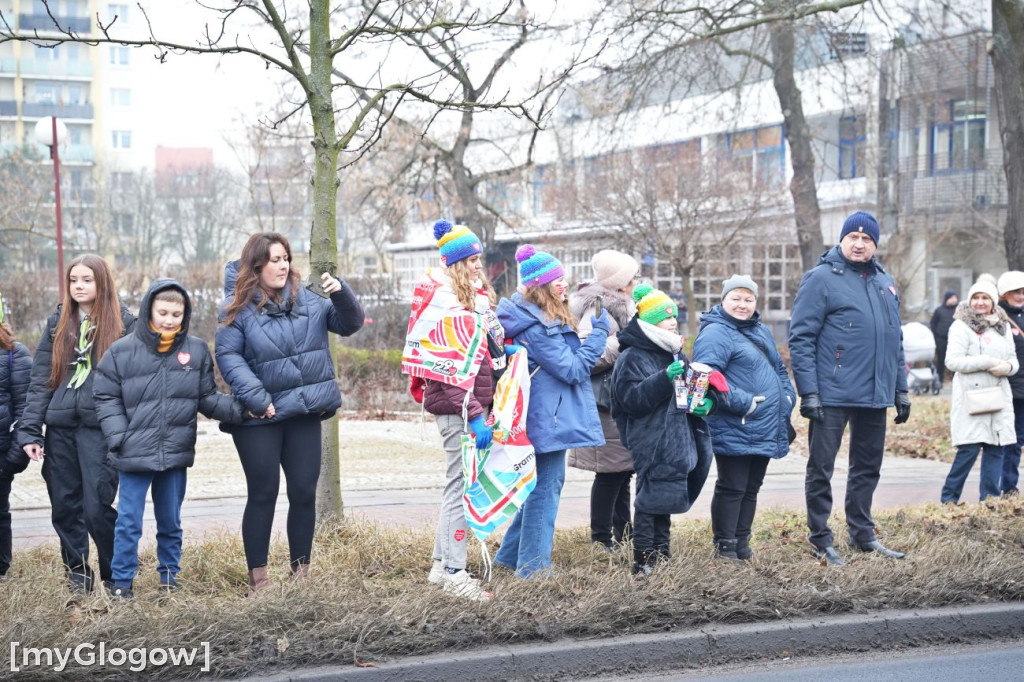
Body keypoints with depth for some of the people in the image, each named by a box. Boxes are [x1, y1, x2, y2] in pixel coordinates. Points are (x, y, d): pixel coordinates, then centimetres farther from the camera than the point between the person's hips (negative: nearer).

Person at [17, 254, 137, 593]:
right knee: (64, 506, 7)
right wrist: (29, 431, 1)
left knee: (97, 507, -8)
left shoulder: (123, 322, 2)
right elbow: (40, 380, 8)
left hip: (100, 427, -4)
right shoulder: (58, 322, 11)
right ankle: (77, 575, 21)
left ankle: (116, 577, 8)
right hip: (60, 427, 4)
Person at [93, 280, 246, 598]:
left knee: (171, 522, 15)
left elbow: (208, 398, 4)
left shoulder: (197, 350, 1)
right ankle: (121, 582, 14)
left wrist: (238, 409, -12)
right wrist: (118, 438, -12)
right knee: (129, 523, 2)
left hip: (177, 453, 2)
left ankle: (169, 578, 28)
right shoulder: (121, 352, -5)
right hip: (134, 454, -2)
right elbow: (106, 398, 0)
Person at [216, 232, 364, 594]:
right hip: (260, 418, -3)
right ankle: (258, 577, 13)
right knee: (263, 494, 3)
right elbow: (228, 356, -11)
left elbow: (350, 323, 7)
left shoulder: (307, 300, 5)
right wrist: (257, 399, -17)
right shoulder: (238, 308, -6)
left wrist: (341, 294, -13)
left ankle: (301, 571, 20)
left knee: (304, 493, 7)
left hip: (304, 414, 4)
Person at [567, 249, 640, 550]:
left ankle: (622, 533, 26)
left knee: (623, 468, 16)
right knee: (610, 470, -6)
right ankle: (601, 538, 2)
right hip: (605, 401, -10)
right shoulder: (600, 310, -17)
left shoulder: (621, 306, 17)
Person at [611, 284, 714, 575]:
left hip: (676, 440, 8)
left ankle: (661, 552, 24)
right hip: (652, 445, -8)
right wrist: (664, 379, -29)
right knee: (651, 498, -9)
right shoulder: (632, 358, -9)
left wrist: (705, 403, 6)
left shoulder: (675, 354, 17)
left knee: (665, 497, 14)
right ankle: (643, 560, -3)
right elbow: (631, 399, -20)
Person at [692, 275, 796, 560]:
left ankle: (742, 542, 22)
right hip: (734, 431, -9)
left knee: (751, 489, 13)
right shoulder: (715, 333, -11)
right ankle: (724, 545, 4)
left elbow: (779, 369, 28)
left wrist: (787, 397, 10)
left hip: (766, 429, 9)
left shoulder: (761, 332, 19)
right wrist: (742, 402, -24)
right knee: (731, 488, -4)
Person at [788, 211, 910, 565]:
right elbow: (800, 338, -11)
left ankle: (862, 533, 27)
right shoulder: (821, 278, -7)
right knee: (821, 468, 1)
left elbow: (895, 340, 20)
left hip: (875, 396, 6)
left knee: (867, 468, 15)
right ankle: (820, 539, 10)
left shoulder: (884, 282, 13)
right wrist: (808, 393, -17)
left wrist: (901, 390, 15)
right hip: (832, 395, -6)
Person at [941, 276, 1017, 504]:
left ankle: (990, 499, 11)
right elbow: (952, 360, -12)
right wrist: (987, 362, -17)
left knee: (996, 448, 4)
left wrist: (1008, 367, -6)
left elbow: (1014, 360, 19)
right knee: (969, 450, -9)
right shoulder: (961, 326, -3)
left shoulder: (1003, 326, 16)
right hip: (971, 398, -6)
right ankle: (948, 499, 0)